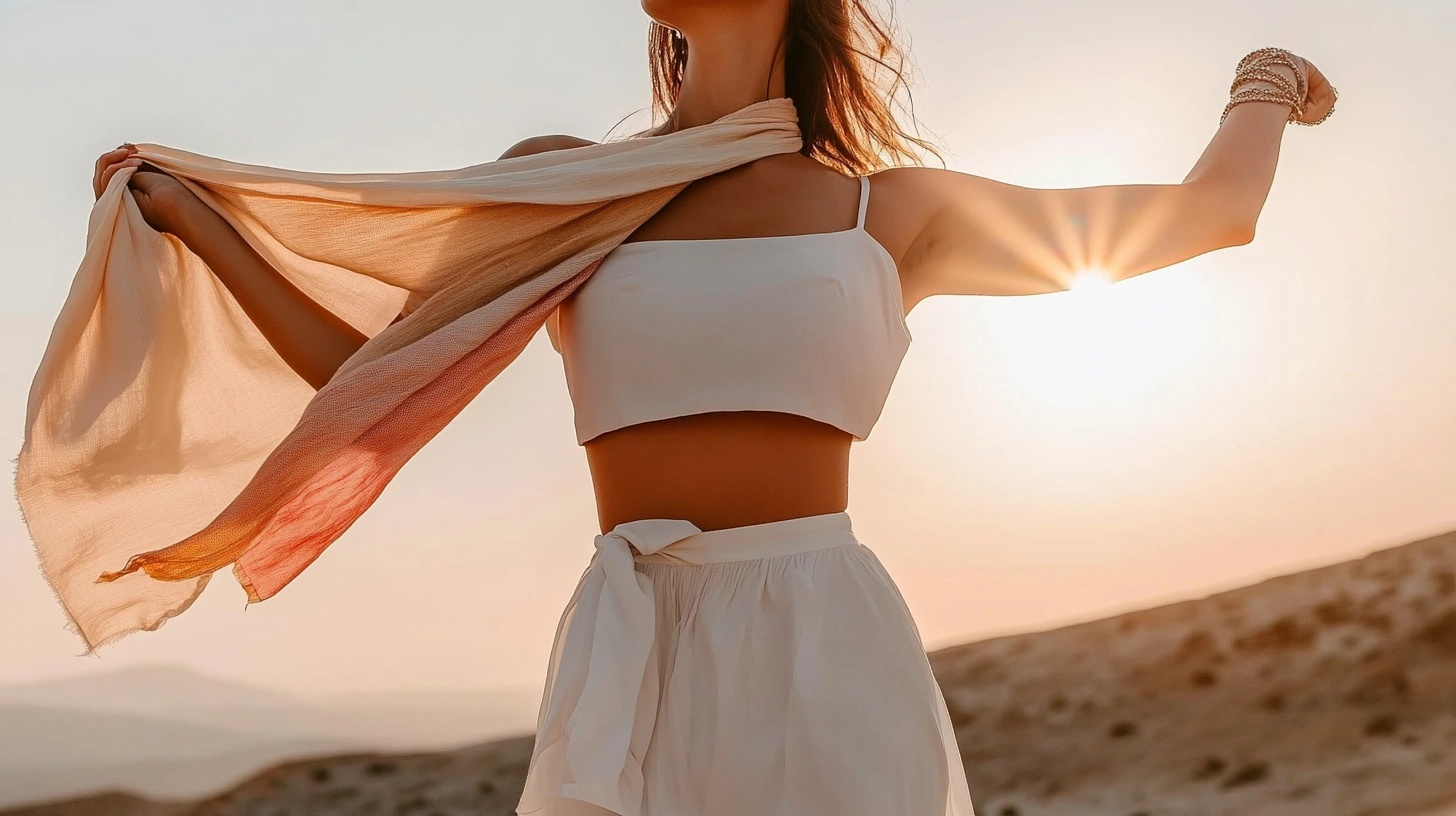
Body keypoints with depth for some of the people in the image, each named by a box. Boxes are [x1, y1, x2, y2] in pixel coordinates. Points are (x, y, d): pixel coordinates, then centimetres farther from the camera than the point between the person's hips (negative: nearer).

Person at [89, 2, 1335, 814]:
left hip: (827, 666, -1)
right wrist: (186, 214, 20)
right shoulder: (566, 183, 13)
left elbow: (1211, 214, 21)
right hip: (630, 686, 2)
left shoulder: (895, 213, 11)